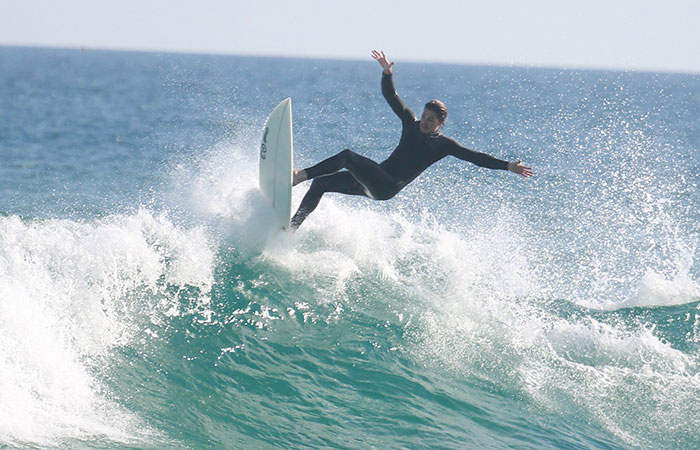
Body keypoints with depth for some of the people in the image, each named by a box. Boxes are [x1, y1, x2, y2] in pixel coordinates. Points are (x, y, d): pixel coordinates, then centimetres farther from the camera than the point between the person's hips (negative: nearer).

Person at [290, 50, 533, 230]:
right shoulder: (411, 124, 11)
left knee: (348, 156, -26)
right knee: (321, 183, -1)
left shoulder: (444, 145, -1)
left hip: (387, 188, -6)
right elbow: (391, 97, 8)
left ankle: (301, 175, -27)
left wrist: (508, 166, -12)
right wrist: (387, 73, -8)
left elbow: (476, 157, -5)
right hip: (372, 182, 6)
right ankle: (291, 227, 0)